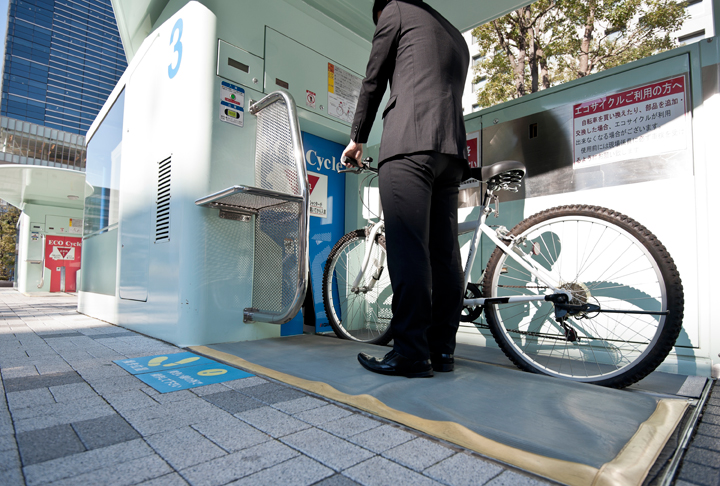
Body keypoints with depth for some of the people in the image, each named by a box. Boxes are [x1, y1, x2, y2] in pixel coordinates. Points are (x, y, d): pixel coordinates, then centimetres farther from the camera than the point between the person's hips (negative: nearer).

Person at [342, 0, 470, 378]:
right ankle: (442, 350, 6)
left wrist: (356, 139, 24)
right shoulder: (456, 36, 35)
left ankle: (411, 354, -12)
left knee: (408, 249, -13)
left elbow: (373, 83, 14)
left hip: (409, 145, -7)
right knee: (444, 252, 2)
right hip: (452, 151, 7)